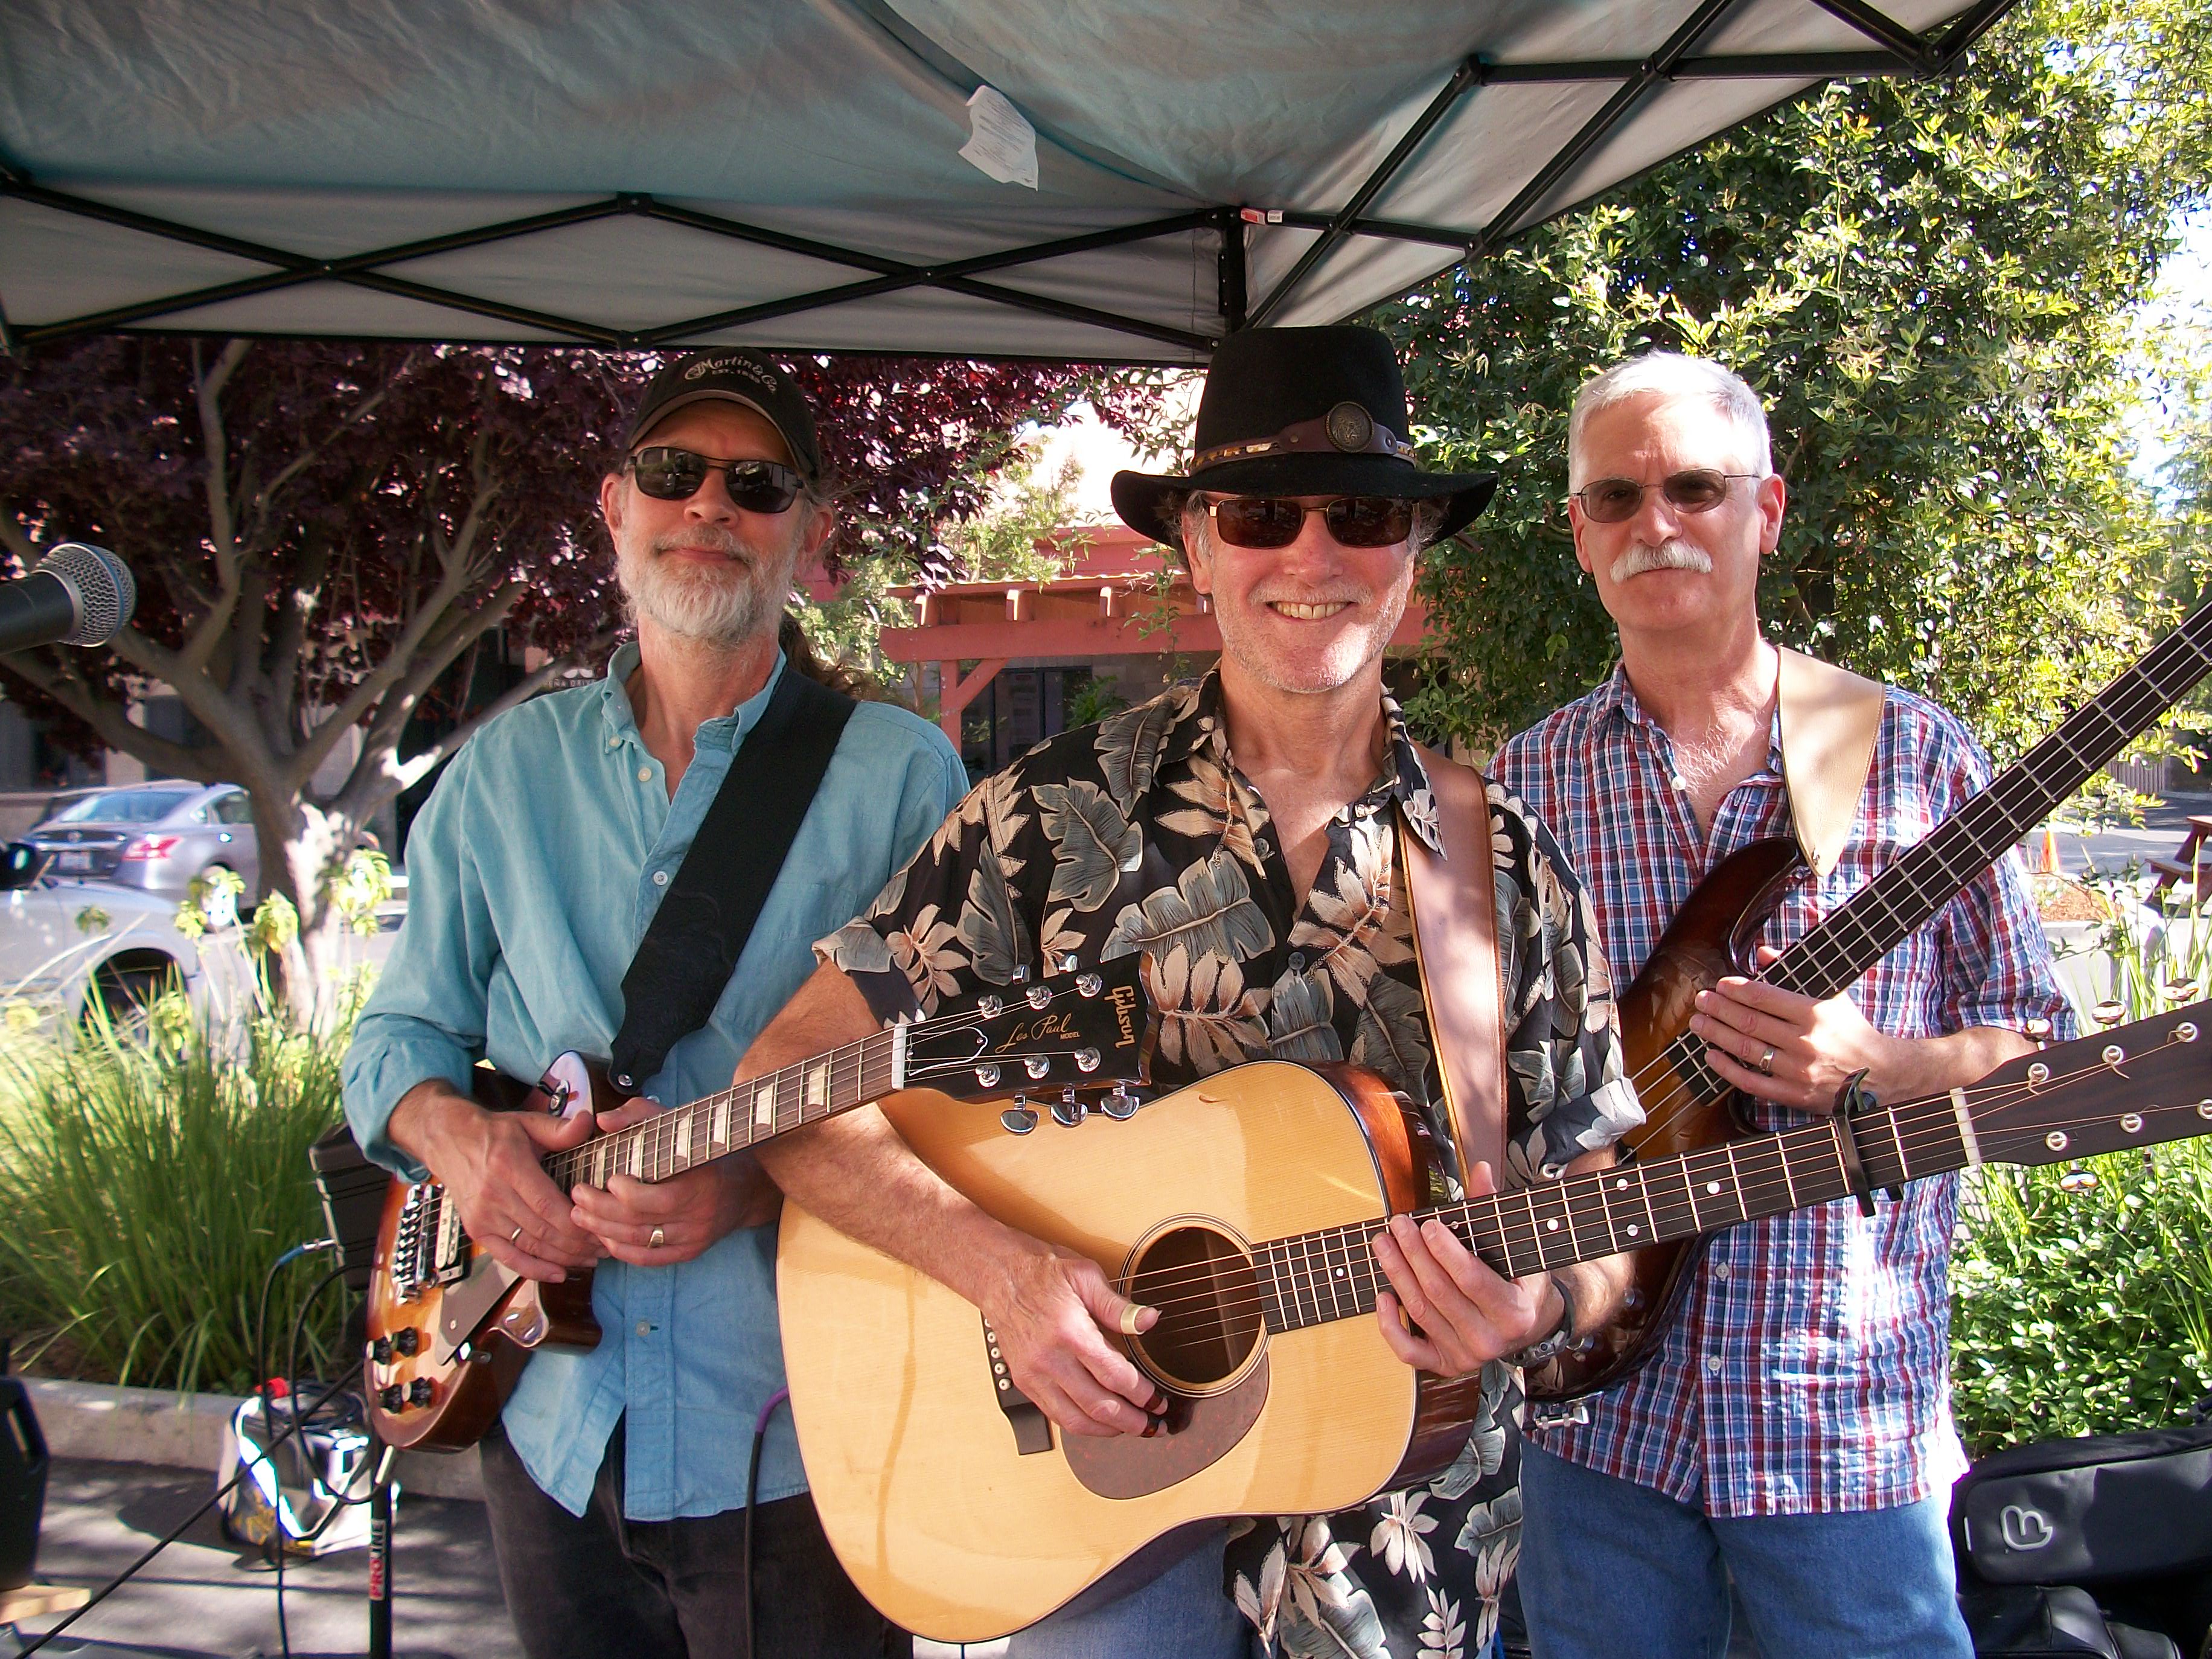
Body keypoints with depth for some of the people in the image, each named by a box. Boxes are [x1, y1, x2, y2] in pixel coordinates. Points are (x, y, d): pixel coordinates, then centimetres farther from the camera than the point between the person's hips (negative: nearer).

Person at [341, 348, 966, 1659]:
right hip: (552, 1424, 4)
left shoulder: (900, 774, -5)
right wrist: (456, 1135, -10)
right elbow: (401, 1033, 12)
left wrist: (768, 1178, -24)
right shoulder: (507, 769, 8)